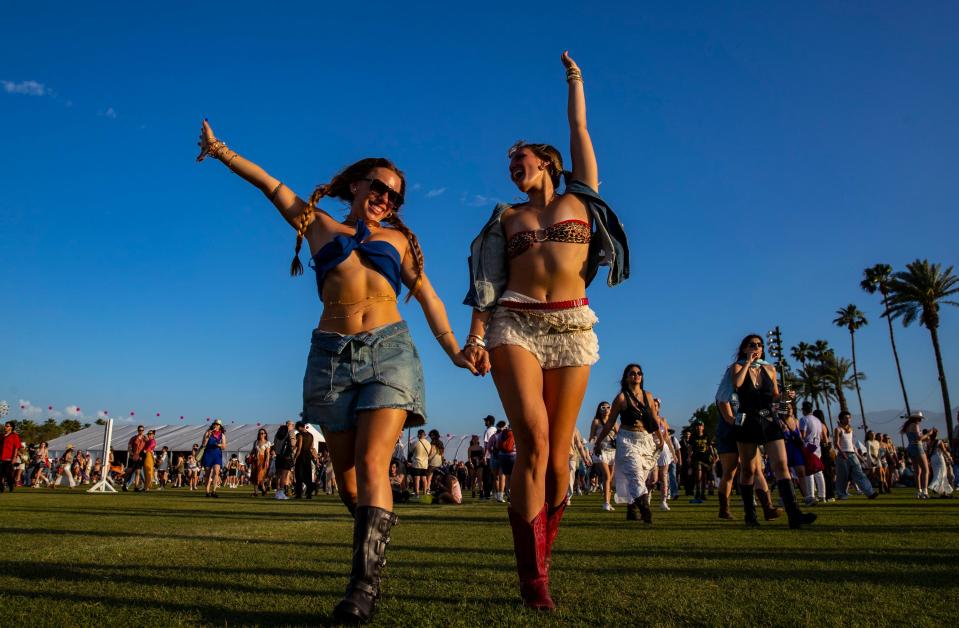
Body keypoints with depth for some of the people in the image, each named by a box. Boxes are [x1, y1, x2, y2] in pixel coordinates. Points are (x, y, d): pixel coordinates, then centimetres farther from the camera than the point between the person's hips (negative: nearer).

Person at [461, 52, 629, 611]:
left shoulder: (580, 197, 17)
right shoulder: (507, 217, 17)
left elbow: (580, 131, 24)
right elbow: (489, 281, 8)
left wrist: (575, 81, 38)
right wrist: (476, 333, -5)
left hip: (572, 325, 1)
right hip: (515, 324, -1)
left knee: (558, 451, -2)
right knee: (533, 442, -16)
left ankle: (541, 557, 13)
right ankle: (535, 578, -10)